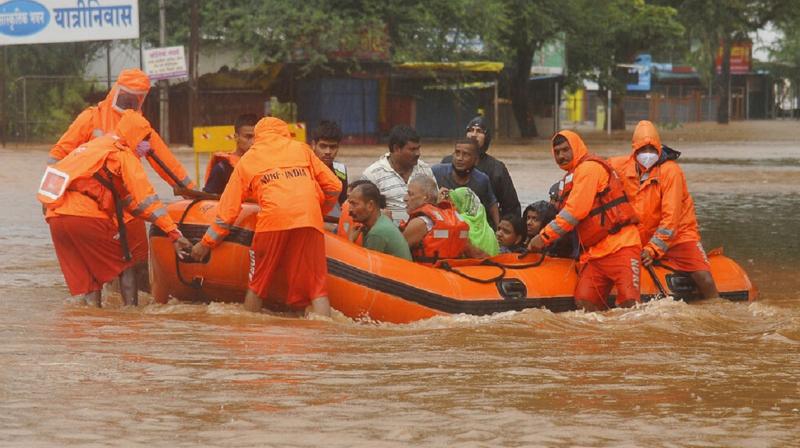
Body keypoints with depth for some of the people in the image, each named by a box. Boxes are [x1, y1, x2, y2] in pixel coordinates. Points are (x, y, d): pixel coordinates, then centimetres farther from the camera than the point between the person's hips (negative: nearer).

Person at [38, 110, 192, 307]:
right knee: (125, 265, 8)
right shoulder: (123, 154, 3)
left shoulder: (90, 146, 29)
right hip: (86, 217, -7)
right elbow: (145, 198, -5)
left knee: (85, 275, 13)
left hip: (55, 217, 7)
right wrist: (174, 233, -7)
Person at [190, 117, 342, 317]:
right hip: (309, 221, 1)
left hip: (272, 220, 0)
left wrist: (206, 243, 28)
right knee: (317, 287, 1)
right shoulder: (301, 149, 25)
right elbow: (334, 186, 21)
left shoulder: (247, 160, 24)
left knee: (257, 284, 15)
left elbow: (228, 209, 20)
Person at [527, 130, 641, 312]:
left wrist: (545, 236, -12)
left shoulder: (589, 168, -8)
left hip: (620, 246, -9)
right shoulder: (569, 178, 24)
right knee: (584, 302, -5)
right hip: (594, 252, 9)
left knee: (629, 304, -18)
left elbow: (576, 211, -15)